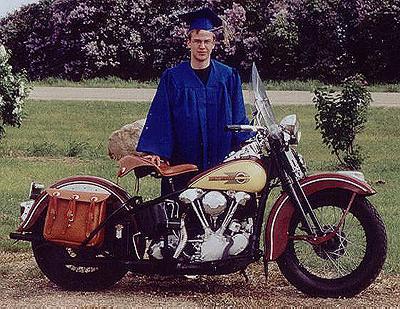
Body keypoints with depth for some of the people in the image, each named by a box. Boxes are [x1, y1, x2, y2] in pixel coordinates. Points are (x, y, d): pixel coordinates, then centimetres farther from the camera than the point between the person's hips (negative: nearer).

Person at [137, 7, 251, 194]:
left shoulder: (229, 77, 7)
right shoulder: (172, 78, 5)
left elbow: (239, 118, 7)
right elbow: (159, 118, 0)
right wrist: (154, 151, -12)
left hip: (222, 164, 0)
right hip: (181, 164, 0)